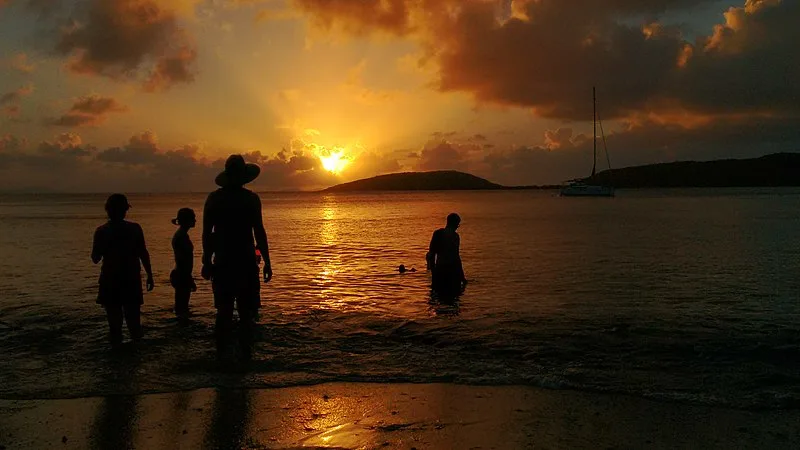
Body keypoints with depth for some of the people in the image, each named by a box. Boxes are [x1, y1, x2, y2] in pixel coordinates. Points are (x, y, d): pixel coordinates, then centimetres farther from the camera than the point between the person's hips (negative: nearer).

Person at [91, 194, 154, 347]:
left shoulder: (101, 231, -7)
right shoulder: (134, 228, -6)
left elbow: (95, 259, -3)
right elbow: (143, 254, -5)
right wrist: (149, 275, 3)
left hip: (110, 279, 0)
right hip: (132, 279, 1)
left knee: (114, 315, 8)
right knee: (132, 313, 13)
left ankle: (116, 341, 11)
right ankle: (136, 337, 13)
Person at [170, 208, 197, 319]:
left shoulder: (181, 235, 12)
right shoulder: (182, 236, -18)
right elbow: (183, 261, -21)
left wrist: (190, 279, 24)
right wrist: (190, 281, -19)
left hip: (180, 276, 10)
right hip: (182, 277, -10)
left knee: (181, 306, 13)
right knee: (182, 308, -5)